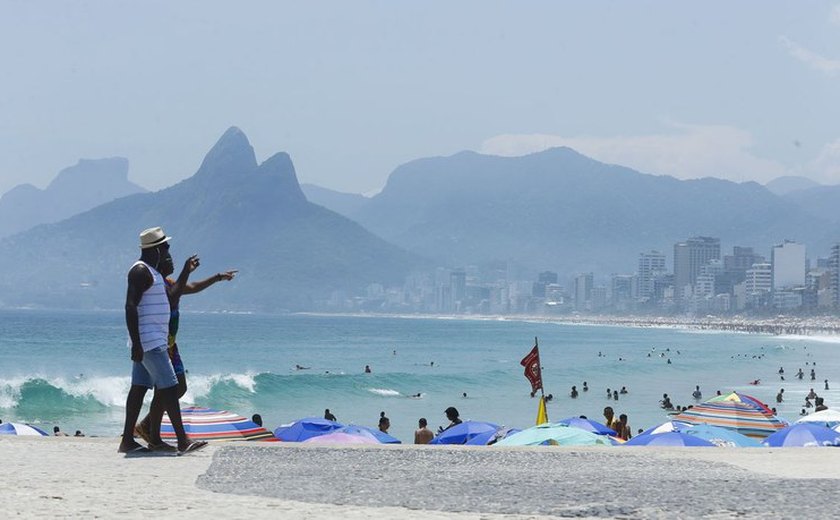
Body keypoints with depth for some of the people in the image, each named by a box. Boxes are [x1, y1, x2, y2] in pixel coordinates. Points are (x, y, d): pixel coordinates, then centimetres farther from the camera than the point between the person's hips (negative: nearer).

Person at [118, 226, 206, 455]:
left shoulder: (152, 271, 19)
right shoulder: (141, 271, -13)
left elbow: (171, 296, 32)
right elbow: (130, 307, -21)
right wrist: (136, 343, -25)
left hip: (154, 340, 11)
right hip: (148, 341, -11)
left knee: (139, 388, 8)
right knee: (169, 387, -10)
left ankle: (127, 440, 8)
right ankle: (182, 440, -11)